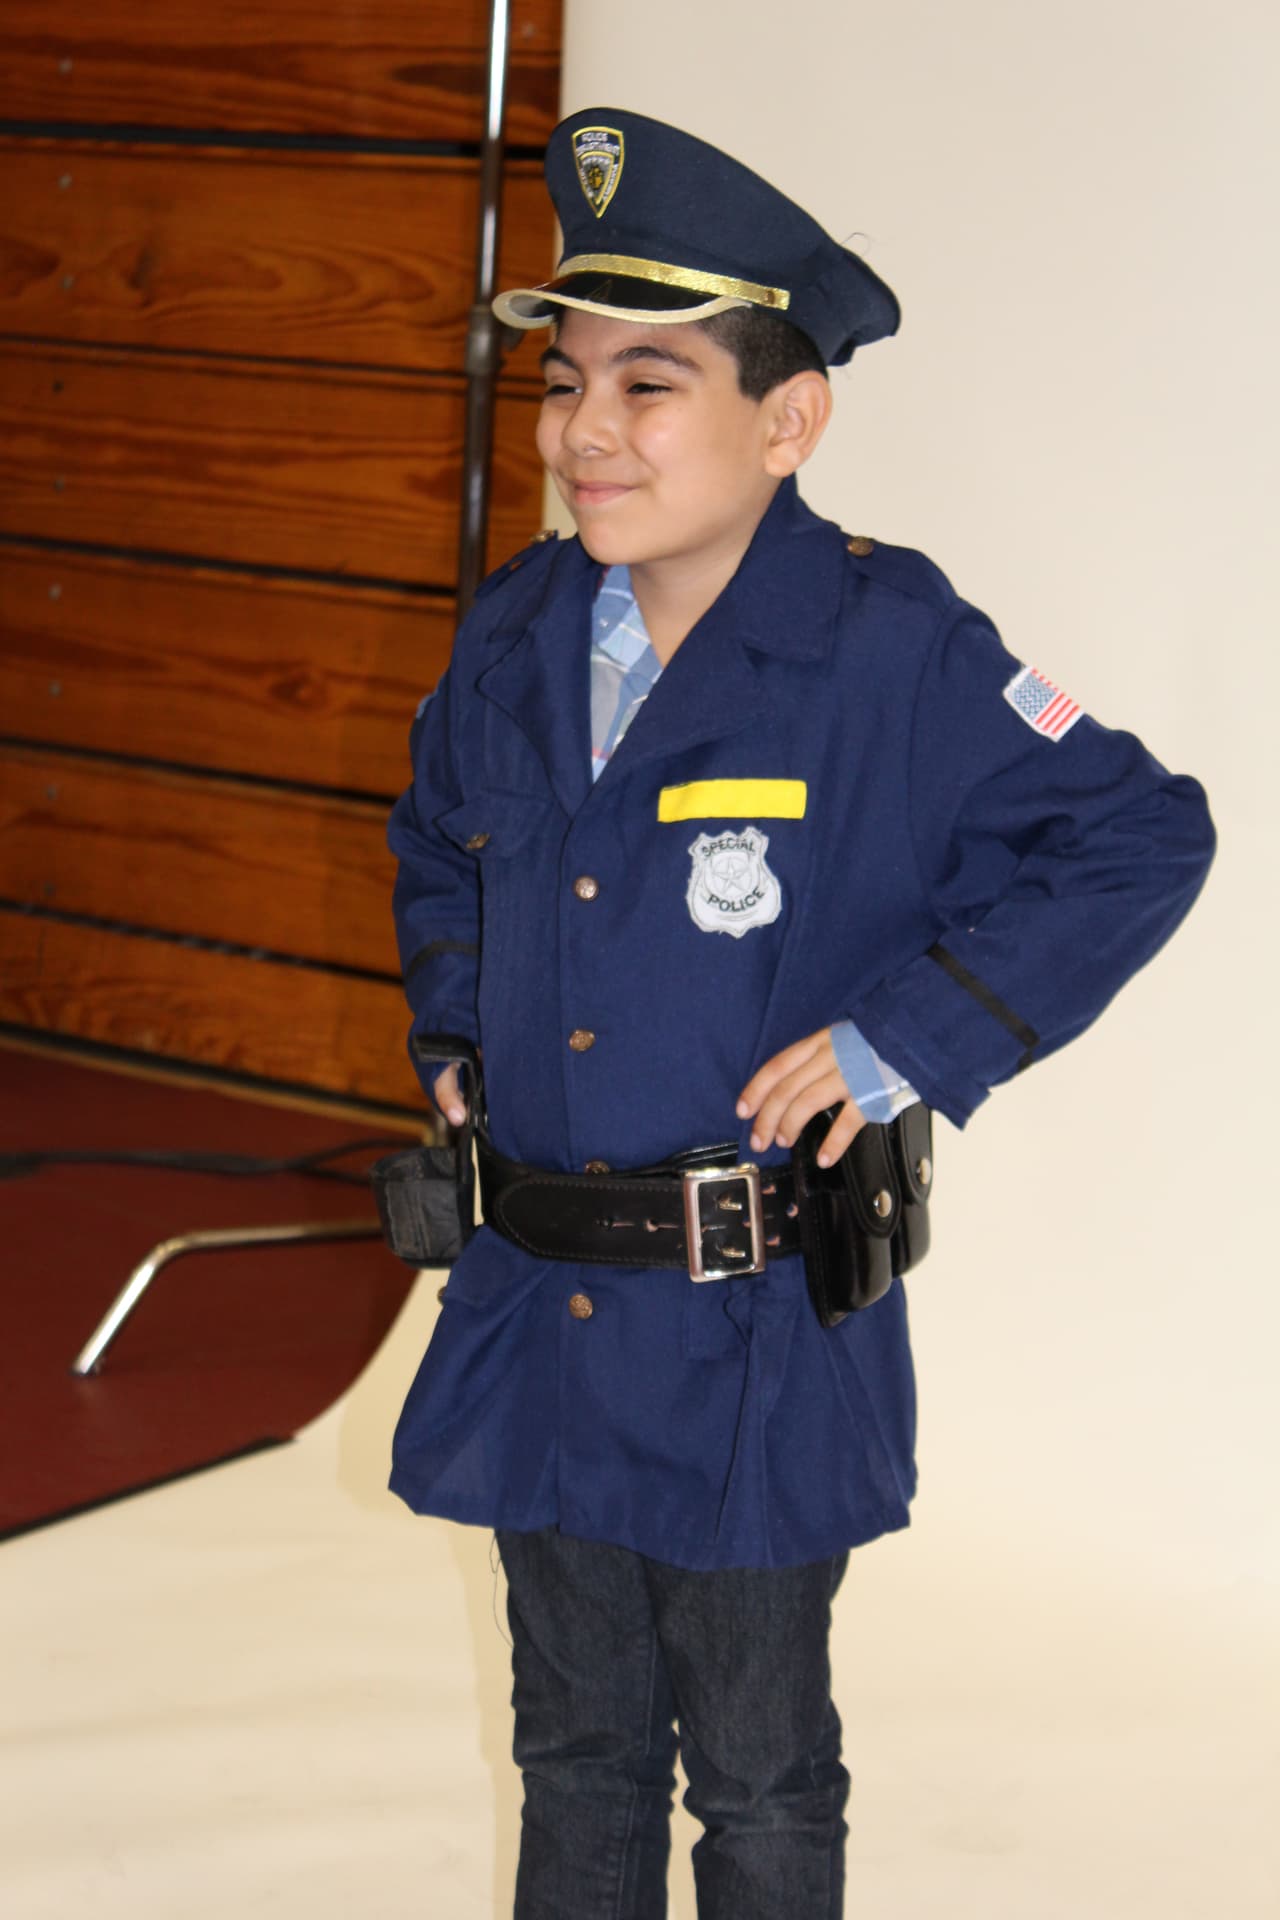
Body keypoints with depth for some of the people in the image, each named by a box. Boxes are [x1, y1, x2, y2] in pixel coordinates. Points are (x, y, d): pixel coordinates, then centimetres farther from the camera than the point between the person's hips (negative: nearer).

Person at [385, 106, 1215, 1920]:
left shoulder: (897, 656, -16)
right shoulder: (513, 640, 1)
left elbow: (1141, 843, -10)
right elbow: (436, 848, 22)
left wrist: (911, 1036, -14)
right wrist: (455, 1026, 8)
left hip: (758, 1348, -5)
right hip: (532, 1313, 5)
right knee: (577, 1752, 21)